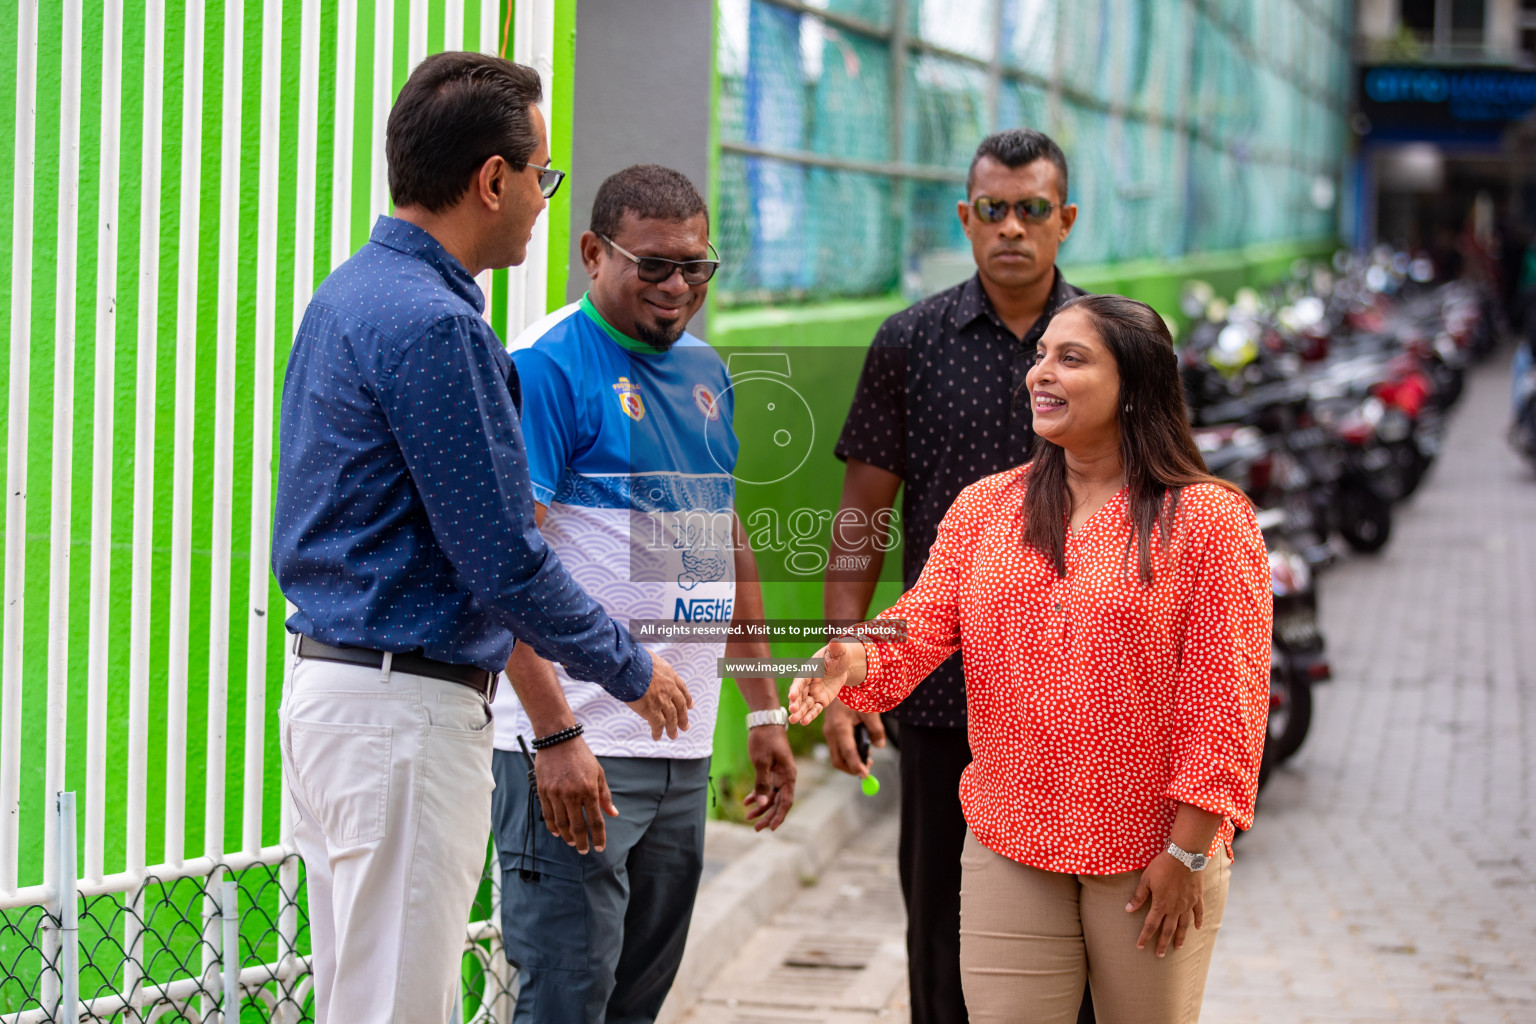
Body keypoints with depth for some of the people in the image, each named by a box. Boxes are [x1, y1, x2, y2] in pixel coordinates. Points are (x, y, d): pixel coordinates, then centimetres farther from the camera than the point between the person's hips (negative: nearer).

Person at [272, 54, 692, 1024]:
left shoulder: (350, 294, 13)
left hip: (328, 683, 10)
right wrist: (630, 668, -4)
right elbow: (504, 563, -17)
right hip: (409, 712, -10)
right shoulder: (434, 325, -18)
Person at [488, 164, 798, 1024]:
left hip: (686, 752, 8)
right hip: (576, 748, -8)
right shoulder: (546, 365, -10)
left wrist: (766, 710, 20)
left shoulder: (705, 371, 14)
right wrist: (555, 735, -22)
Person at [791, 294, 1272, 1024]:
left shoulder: (1209, 519, -7)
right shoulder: (982, 507, 7)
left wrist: (1187, 851, -13)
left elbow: (1226, 700, -10)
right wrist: (857, 660, -25)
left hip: (1148, 857, -3)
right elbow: (923, 624, -2)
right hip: (1009, 847, 3)